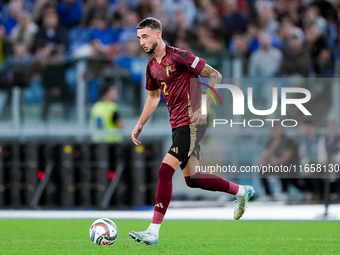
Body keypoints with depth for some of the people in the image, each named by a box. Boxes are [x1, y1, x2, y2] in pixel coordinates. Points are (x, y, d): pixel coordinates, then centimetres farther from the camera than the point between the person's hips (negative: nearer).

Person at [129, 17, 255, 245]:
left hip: (192, 123, -9)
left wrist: (204, 107, -20)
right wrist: (140, 125, 23)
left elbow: (215, 76, -11)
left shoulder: (179, 56, -13)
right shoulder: (152, 66, 11)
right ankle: (242, 191, 34)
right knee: (191, 179, 14)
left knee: (165, 171, -18)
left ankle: (153, 231, -18)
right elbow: (153, 96, 28)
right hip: (177, 125, 9)